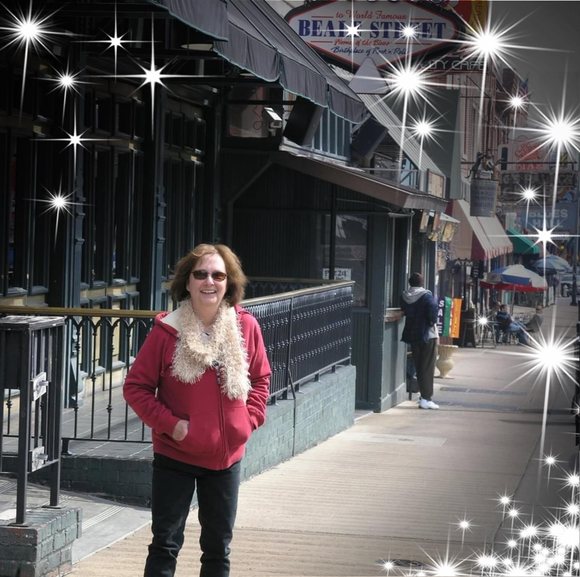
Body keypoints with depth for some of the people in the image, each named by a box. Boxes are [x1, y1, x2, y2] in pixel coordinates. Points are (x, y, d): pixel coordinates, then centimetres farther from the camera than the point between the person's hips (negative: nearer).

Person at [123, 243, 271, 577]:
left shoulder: (246, 327, -5)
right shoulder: (167, 330, -14)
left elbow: (261, 379, 10)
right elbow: (136, 386, -7)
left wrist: (249, 420, -3)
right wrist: (169, 423, -16)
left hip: (226, 458, 3)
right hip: (175, 455, -3)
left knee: (219, 547, 14)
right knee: (166, 544, 2)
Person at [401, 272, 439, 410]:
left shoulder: (405, 297, 5)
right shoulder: (426, 295, -11)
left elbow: (404, 311, 8)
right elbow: (433, 308, -23)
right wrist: (432, 322, -9)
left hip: (412, 335, 5)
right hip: (428, 335, -5)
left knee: (418, 367, 13)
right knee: (428, 367, -1)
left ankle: (424, 397, 16)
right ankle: (426, 399, -4)